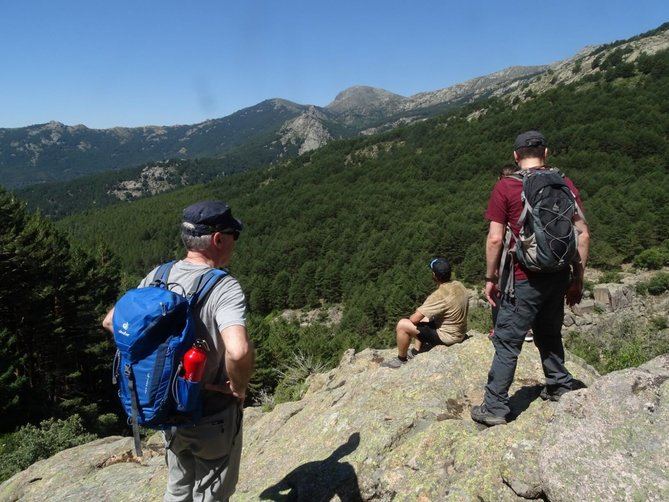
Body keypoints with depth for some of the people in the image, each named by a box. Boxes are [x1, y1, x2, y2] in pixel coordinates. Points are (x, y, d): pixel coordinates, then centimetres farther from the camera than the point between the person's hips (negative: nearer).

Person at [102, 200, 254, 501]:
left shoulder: (157, 277, -7)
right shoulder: (224, 288, -27)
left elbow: (110, 321, 3)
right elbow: (238, 351, -43)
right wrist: (239, 388, -23)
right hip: (213, 417, -5)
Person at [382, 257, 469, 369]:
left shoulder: (439, 296, -29)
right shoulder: (459, 285, -4)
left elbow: (414, 319, -25)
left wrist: (418, 313, -1)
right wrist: (421, 310, 9)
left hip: (447, 337, -9)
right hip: (460, 333, 9)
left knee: (402, 325, -8)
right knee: (423, 318, 28)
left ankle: (401, 360, 12)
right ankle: (416, 353, 34)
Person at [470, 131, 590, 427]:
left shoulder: (505, 187, -10)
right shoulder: (564, 184, 2)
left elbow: (495, 239, -13)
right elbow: (582, 234, 3)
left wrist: (490, 278, -2)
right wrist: (578, 279, 11)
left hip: (524, 280, -5)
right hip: (558, 277, 5)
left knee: (507, 344, 4)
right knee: (550, 335, 25)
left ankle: (495, 408, 11)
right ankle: (559, 385, 40)